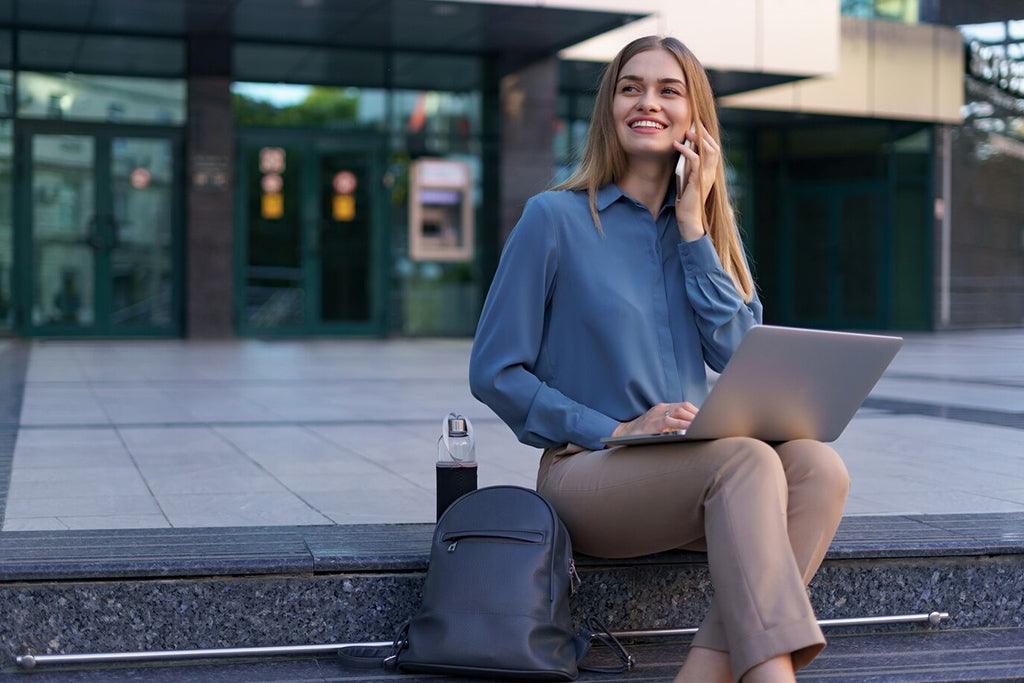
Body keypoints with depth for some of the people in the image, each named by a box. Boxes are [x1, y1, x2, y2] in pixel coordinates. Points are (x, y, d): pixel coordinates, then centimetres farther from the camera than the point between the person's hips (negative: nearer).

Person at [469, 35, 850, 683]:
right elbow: (494, 372, -4)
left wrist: (694, 225, -3)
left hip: (691, 470, 5)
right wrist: (614, 432, -13)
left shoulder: (711, 225, 14)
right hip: (588, 471, -5)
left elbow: (738, 354, 0)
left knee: (819, 467, -25)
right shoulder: (556, 217, -2)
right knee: (748, 461, -32)